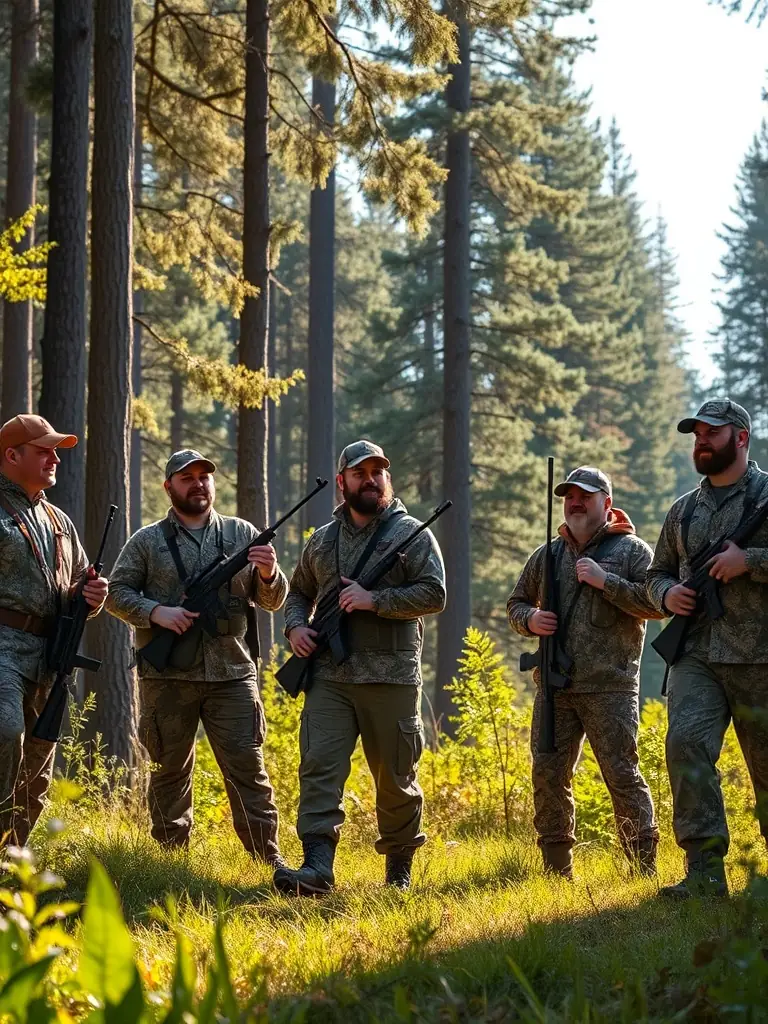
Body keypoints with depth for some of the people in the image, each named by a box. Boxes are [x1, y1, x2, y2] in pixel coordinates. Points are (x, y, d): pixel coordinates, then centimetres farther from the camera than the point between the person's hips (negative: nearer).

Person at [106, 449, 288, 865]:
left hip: (232, 674, 0)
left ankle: (268, 859, -2)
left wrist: (269, 574, -12)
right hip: (167, 677, 0)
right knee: (170, 769, 7)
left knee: (248, 768, -3)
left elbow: (273, 600, 11)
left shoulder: (242, 534, 11)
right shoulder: (147, 541, 7)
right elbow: (117, 592, 4)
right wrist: (156, 612, -13)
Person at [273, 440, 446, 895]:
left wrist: (375, 600, -16)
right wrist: (296, 625, 6)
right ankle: (318, 867, -18)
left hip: (391, 678, -3)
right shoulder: (322, 541, 16)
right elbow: (300, 592, 27)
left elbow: (434, 594, -7)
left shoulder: (410, 534, 1)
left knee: (396, 779, 6)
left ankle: (400, 870, 21)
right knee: (319, 768, -11)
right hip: (329, 677, 3)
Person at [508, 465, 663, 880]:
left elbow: (656, 603, -8)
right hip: (554, 688, 5)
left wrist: (605, 581, -14)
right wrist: (529, 619, 1)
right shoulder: (547, 555, 16)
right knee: (548, 776, 3)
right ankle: (556, 871, 12)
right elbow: (515, 604, 24)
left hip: (609, 688, -5)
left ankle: (643, 868, -2)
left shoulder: (631, 550, 3)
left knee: (622, 775, -7)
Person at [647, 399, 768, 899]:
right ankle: (705, 872, -19)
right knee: (686, 743, -17)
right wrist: (668, 594, 4)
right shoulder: (683, 510, 17)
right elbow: (658, 573, 26)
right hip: (695, 656, 4)